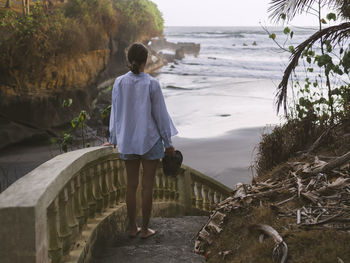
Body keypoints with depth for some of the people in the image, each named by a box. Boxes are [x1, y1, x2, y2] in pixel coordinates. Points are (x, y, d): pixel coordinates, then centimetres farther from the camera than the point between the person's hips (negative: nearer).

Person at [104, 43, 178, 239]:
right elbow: (160, 114, -8)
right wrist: (168, 143, 1)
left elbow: (116, 113, 5)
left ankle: (133, 228, 21)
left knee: (132, 185, 12)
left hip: (128, 141, 3)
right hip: (150, 140, -3)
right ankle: (145, 229, 14)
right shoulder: (152, 84, -13)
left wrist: (114, 140, 18)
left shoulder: (119, 83, -3)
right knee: (148, 186, 6)